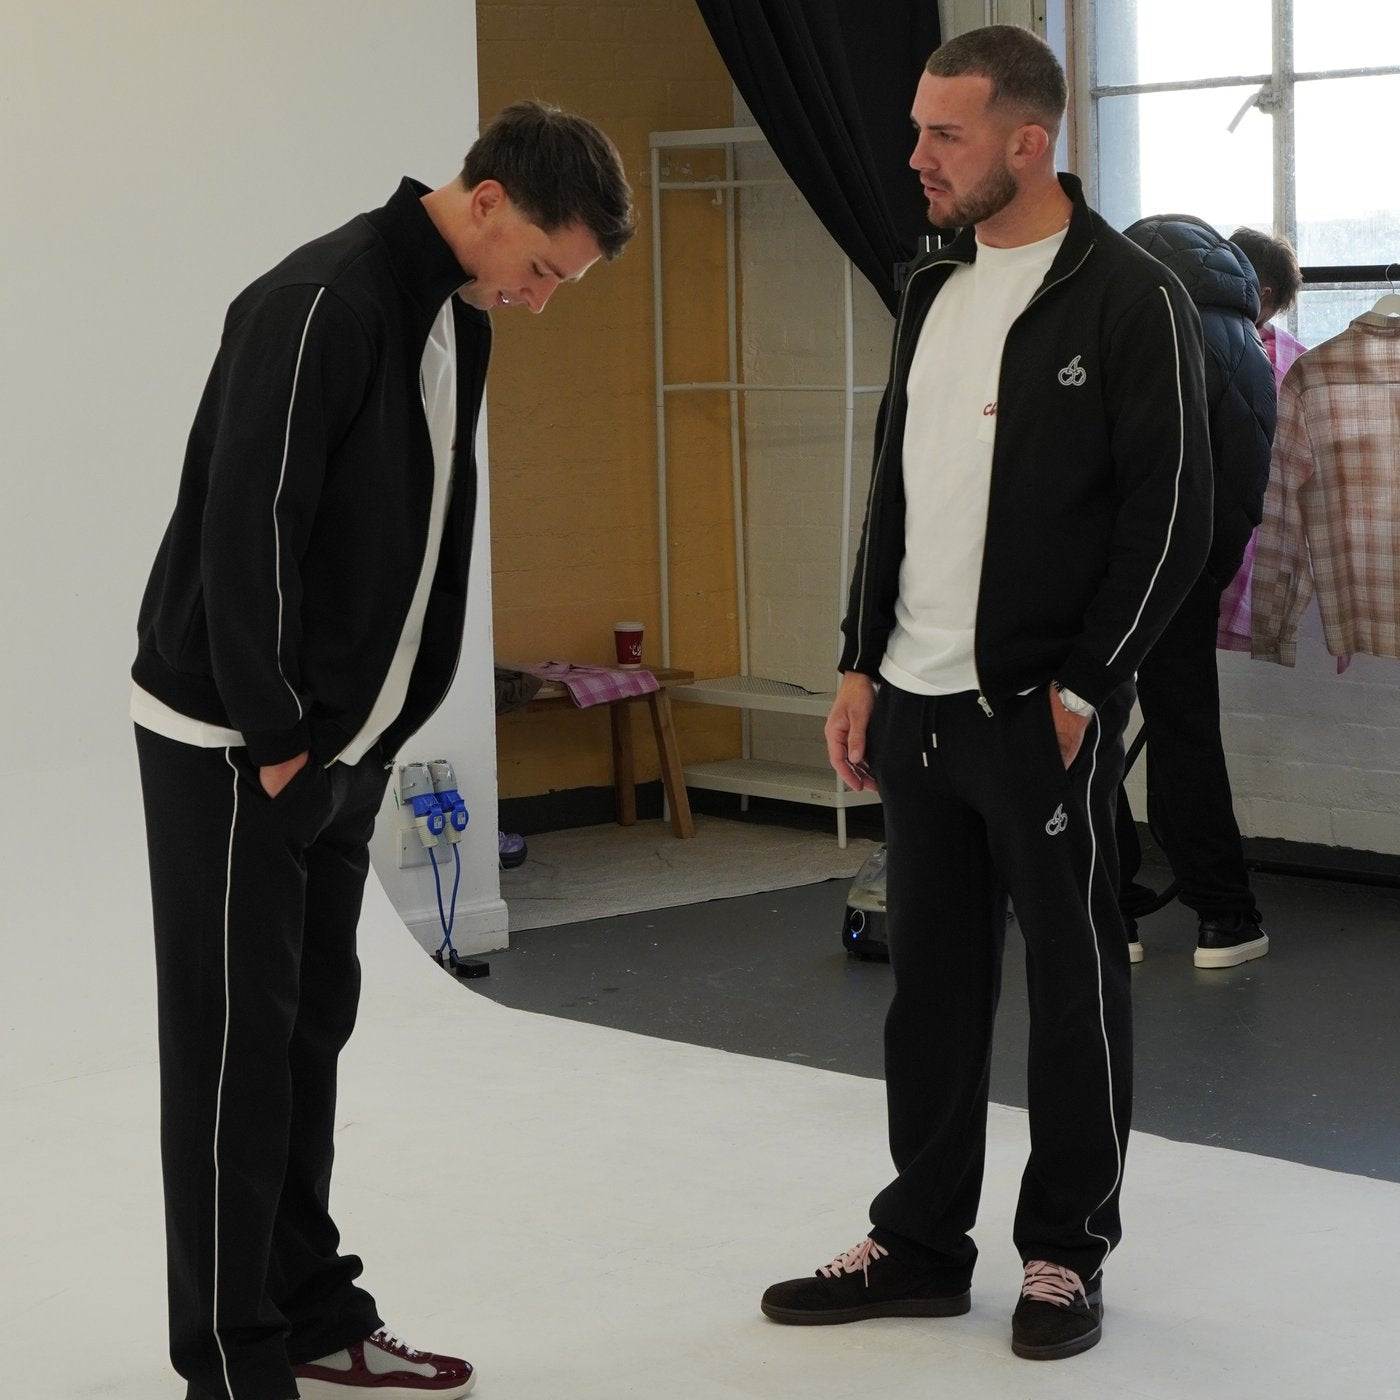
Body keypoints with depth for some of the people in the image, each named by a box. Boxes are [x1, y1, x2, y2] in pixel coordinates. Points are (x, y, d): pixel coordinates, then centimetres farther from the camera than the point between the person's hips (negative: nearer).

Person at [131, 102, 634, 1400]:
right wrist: (274, 737, -18)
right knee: (234, 1047, -1)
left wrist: (378, 728, 12)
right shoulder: (323, 303, -21)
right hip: (233, 744, -9)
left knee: (312, 1028, 15)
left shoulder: (457, 317, 8)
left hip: (346, 746, 9)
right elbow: (247, 527, -24)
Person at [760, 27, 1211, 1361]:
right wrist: (861, 665, 12)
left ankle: (1066, 1253, 16)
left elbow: (1172, 516, -11)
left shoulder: (1129, 299, -10)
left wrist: (1083, 688, -14)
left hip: (1044, 712, -6)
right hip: (915, 703, 7)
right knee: (930, 983, 12)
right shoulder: (931, 289, 11)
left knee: (1074, 984, 4)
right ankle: (919, 1242, 22)